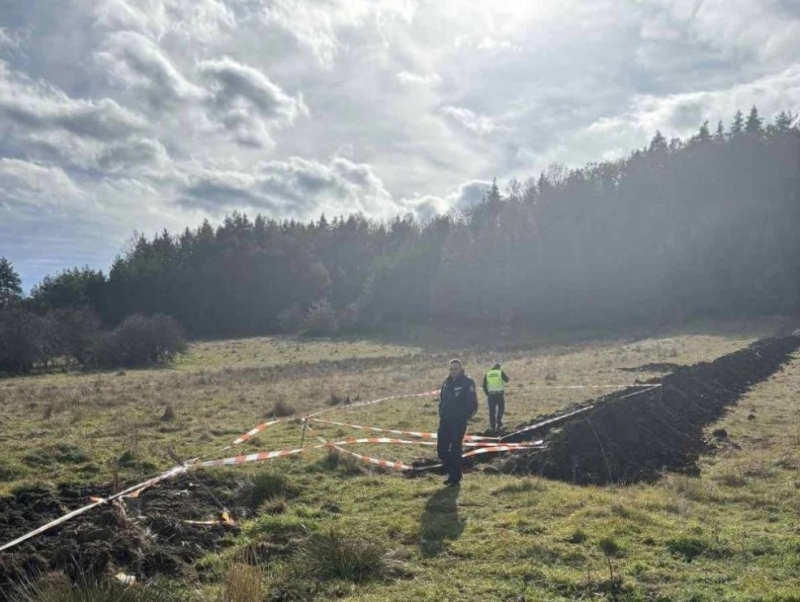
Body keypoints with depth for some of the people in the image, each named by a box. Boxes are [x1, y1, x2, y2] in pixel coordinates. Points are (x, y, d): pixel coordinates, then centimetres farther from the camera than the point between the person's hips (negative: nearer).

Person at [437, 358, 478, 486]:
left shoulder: (468, 382, -10)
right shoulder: (446, 382, 10)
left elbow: (473, 404, -13)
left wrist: (465, 416, -11)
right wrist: (441, 414, 10)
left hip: (459, 422, -6)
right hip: (445, 421, 6)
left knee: (455, 449, -3)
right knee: (441, 448, 6)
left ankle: (456, 477, 11)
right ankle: (451, 471, 25)